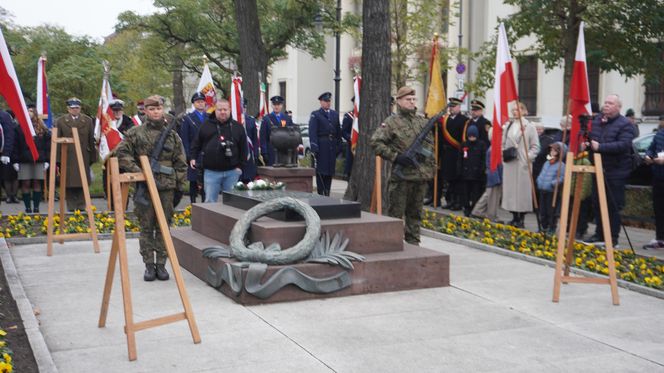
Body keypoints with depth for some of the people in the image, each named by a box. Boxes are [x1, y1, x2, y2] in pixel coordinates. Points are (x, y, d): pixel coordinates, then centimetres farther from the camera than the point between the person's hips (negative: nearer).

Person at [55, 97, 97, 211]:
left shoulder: (88, 121, 10)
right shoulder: (60, 121, 6)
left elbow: (91, 141, 10)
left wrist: (92, 158, 7)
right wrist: (57, 159, 1)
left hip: (83, 158, 1)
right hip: (67, 158, -1)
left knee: (82, 184, 1)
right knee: (69, 184, 0)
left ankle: (81, 207, 7)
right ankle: (71, 208, 7)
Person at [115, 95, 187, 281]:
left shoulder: (172, 135, 8)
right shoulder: (135, 133, 2)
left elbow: (181, 163, 10)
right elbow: (122, 152, -2)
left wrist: (179, 185, 5)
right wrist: (136, 170, -13)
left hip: (166, 187, 2)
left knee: (163, 227, 7)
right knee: (146, 227, 4)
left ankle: (161, 264, 16)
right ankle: (149, 265, 13)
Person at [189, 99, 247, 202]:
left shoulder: (237, 127, 6)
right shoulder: (206, 125, 6)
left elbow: (243, 148, 6)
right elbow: (196, 144, 12)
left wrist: (240, 166, -1)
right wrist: (192, 158, -1)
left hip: (232, 171, 1)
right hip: (211, 171, 0)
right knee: (210, 201, 1)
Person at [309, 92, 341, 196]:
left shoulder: (335, 114, 16)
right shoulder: (315, 115, 0)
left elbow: (338, 132, 15)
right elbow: (312, 132, -8)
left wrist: (339, 146, 7)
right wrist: (314, 147, -18)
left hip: (332, 147, 5)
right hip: (321, 147, -5)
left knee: (330, 171, 7)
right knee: (321, 171, -3)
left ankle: (327, 194, 14)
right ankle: (321, 194, 1)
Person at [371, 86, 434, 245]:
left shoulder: (423, 122, 13)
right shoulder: (391, 122, -4)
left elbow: (430, 145, 21)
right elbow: (375, 142, -10)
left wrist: (431, 166, 12)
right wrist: (395, 157, -15)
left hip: (421, 175, 5)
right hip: (401, 175, -5)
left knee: (415, 213, 11)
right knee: (396, 212, -1)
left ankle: (413, 243, 19)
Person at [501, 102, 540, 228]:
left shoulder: (529, 127, -2)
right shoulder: (508, 126, 11)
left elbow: (535, 146, -2)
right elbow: (503, 143, 18)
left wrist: (528, 158, -12)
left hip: (523, 164, -4)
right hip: (509, 163, 4)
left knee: (522, 189, -2)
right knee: (510, 189, 6)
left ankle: (521, 219, 5)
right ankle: (515, 217, 17)